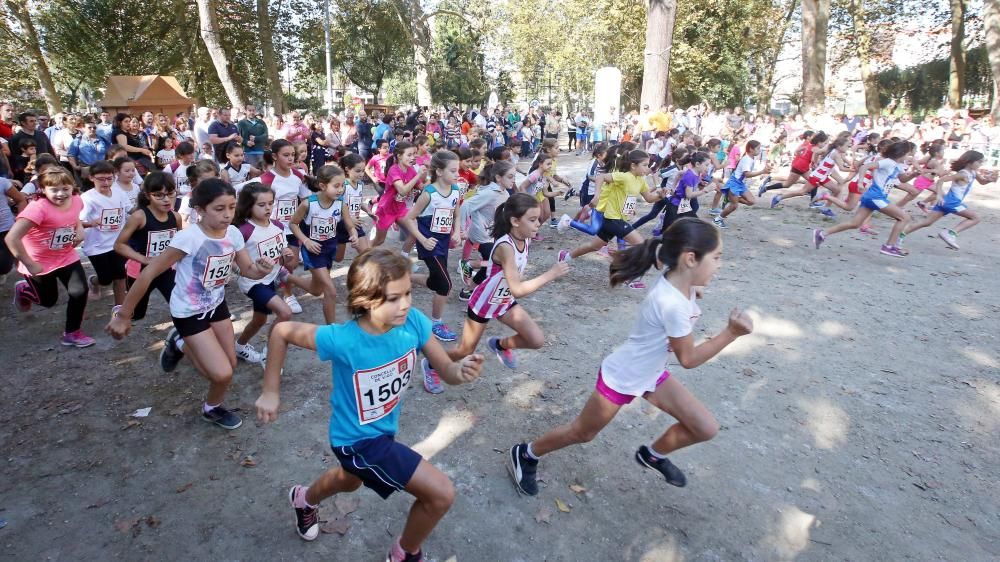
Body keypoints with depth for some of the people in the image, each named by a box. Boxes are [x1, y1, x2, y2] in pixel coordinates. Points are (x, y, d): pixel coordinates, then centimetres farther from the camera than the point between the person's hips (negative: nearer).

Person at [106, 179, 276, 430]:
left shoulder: (233, 233, -11)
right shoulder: (189, 237, -29)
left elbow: (248, 270, -4)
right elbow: (149, 273, -24)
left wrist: (261, 269, -28)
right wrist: (123, 315, -19)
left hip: (216, 304, 6)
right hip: (189, 312, -6)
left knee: (230, 364, 13)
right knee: (223, 374, -11)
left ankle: (180, 344, 38)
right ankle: (212, 408, 23)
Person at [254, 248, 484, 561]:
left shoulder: (414, 321, -24)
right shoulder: (342, 339, -33)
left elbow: (446, 371, -18)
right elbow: (281, 332, -18)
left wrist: (462, 371, -41)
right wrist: (270, 391, -13)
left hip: (383, 429, 6)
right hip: (358, 440, -6)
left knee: (349, 482, 37)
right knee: (442, 493, -11)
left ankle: (305, 500, 72)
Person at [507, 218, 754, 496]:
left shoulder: (679, 282, -11)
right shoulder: (671, 304, -37)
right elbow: (688, 359, -22)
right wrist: (732, 333, -25)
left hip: (651, 374, 8)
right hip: (620, 379, -8)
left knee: (706, 428, 8)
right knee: (581, 433, 11)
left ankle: (653, 454, 34)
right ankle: (525, 455, 34)